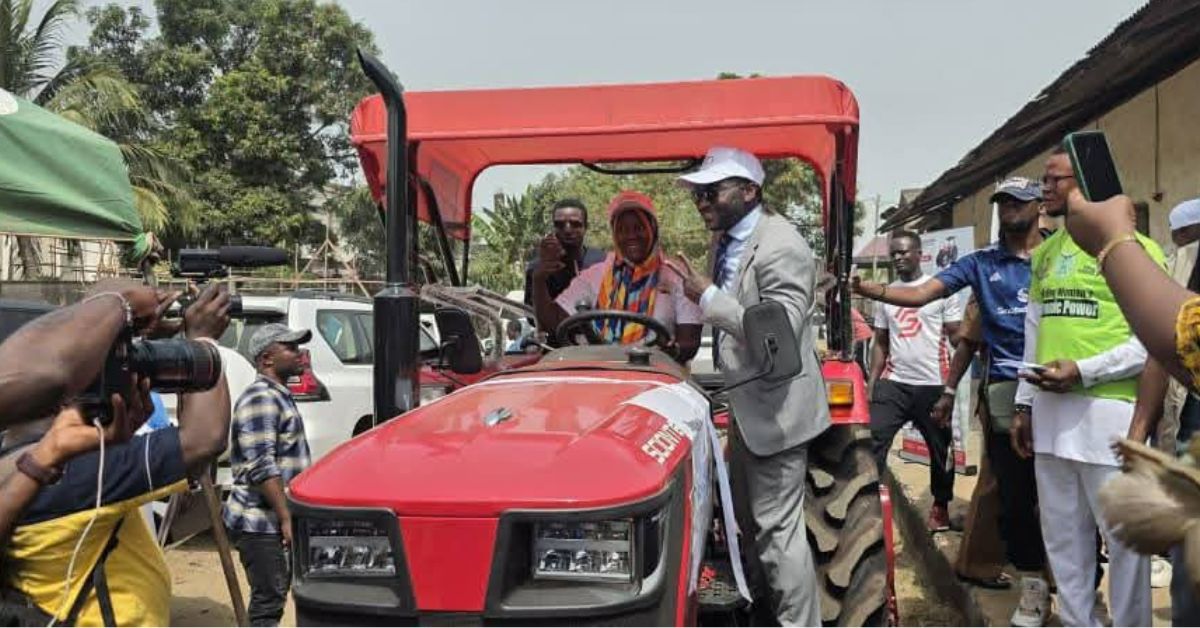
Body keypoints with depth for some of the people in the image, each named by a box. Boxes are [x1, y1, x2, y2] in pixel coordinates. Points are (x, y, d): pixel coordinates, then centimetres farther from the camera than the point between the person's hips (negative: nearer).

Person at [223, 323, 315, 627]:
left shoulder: (279, 396, 16)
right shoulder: (261, 399, -16)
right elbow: (261, 467, -23)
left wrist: (288, 515, 23)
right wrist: (286, 517, -24)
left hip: (274, 520, 10)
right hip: (260, 522, -10)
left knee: (274, 596, 16)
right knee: (268, 601, -7)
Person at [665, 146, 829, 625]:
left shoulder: (781, 247, -21)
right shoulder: (726, 244, 7)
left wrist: (707, 296, -25)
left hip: (775, 406, -10)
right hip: (745, 404, 10)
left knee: (778, 526, -3)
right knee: (748, 516, 22)